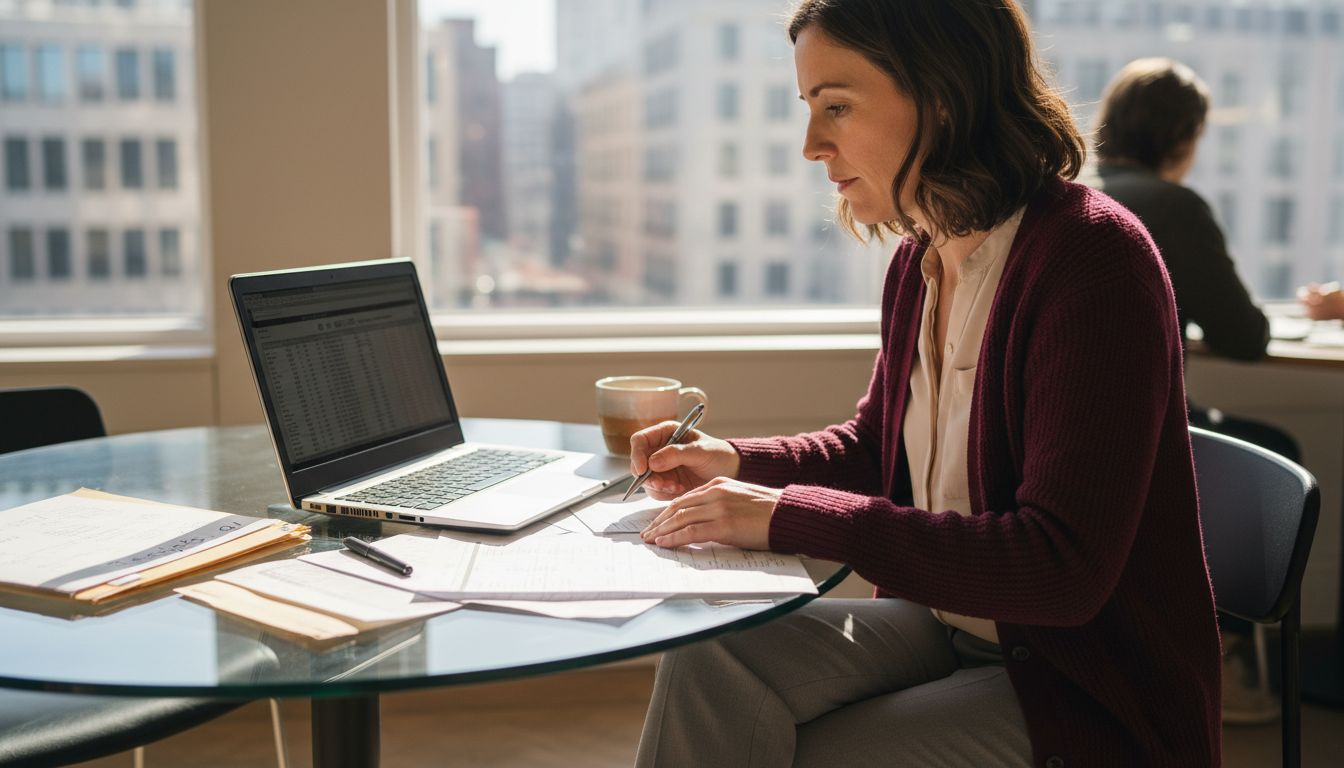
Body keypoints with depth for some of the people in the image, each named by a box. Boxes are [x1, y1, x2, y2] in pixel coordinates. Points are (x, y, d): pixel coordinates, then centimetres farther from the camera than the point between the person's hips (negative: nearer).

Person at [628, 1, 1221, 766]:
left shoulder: (1092, 257, -22)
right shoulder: (920, 260, 3)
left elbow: (1062, 567, -28)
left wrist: (789, 516, -27)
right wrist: (741, 464, 0)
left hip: (1092, 690, -6)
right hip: (944, 621, 7)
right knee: (709, 662, -16)